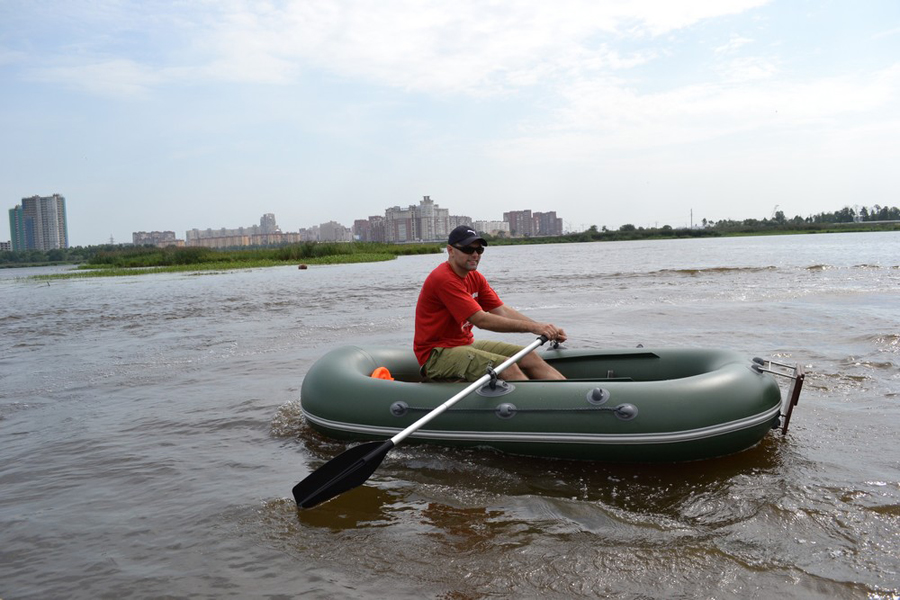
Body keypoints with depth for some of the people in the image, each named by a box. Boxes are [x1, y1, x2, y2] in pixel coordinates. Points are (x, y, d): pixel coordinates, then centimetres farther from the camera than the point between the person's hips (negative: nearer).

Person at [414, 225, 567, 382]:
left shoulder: (475, 277, 10)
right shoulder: (444, 279, -20)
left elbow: (503, 311, 3)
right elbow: (481, 320, -24)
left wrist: (544, 328, -11)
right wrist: (532, 327, -23)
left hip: (466, 343, 9)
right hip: (437, 354, -9)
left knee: (529, 357, -3)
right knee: (507, 367, -25)